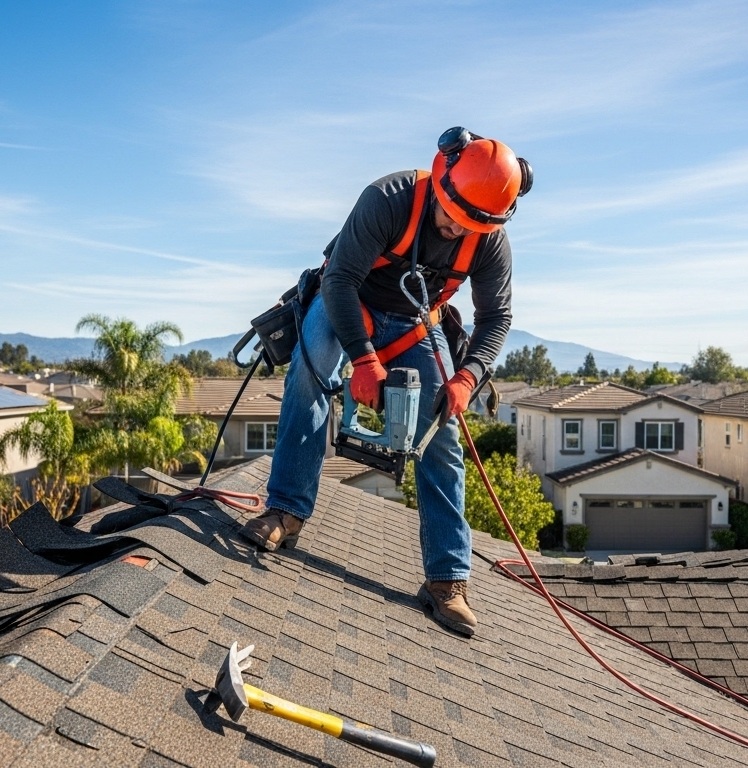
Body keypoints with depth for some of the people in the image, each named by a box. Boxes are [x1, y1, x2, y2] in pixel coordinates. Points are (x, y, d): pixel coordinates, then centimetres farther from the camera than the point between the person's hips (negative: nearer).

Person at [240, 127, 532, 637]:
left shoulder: (491, 240, -18)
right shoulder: (389, 199, -30)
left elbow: (497, 317, -11)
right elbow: (340, 279, -31)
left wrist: (467, 376, -28)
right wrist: (364, 359, -40)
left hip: (413, 324, 3)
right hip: (347, 303, -2)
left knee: (442, 441, -8)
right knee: (310, 367, -35)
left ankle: (447, 579, -1)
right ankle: (287, 510, -25)